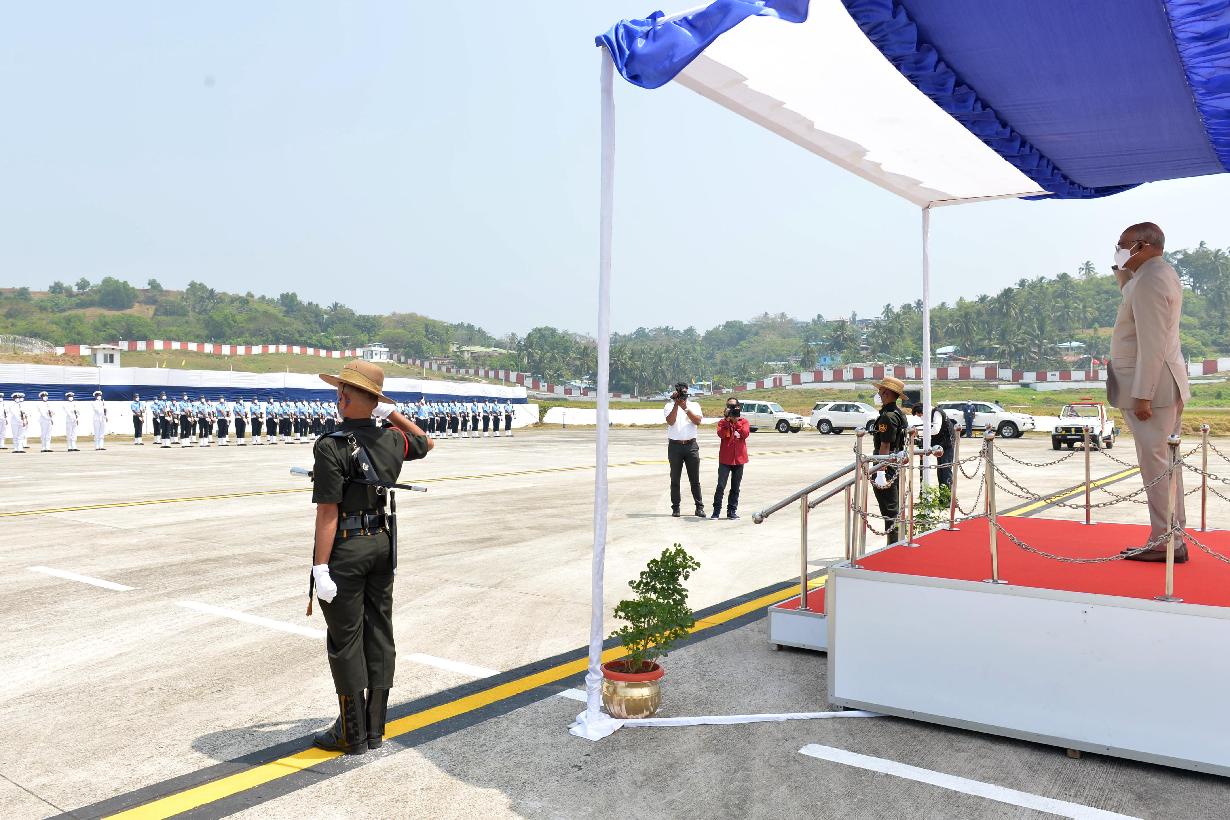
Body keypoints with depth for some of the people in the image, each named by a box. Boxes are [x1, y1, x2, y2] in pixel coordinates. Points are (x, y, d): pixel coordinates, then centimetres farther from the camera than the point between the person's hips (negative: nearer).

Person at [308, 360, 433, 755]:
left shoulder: (331, 447, -17)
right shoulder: (391, 441, 2)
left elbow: (328, 512, -19)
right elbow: (426, 443, 26)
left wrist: (321, 567, -16)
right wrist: (393, 414, 21)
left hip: (344, 549, -6)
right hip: (381, 544, 7)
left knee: (346, 641, 4)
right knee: (378, 635, 12)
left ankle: (352, 734, 13)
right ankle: (375, 728, 22)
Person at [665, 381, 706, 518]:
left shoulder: (694, 406, 10)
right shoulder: (669, 406, 5)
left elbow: (698, 421, -7)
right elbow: (670, 421, -12)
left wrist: (685, 408, -14)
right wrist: (676, 404, -15)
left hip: (691, 445, 1)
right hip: (675, 446, -1)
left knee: (695, 479, 2)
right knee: (675, 479, 4)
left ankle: (699, 508, 6)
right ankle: (675, 508, 10)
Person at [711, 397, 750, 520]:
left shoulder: (744, 421, 7)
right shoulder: (723, 422, 5)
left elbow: (745, 434, -11)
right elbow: (721, 434, -15)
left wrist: (736, 420, -15)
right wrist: (727, 419, -17)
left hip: (739, 458, 2)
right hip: (725, 459, -2)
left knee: (735, 487, 7)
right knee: (721, 486, -8)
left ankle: (732, 511, 14)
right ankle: (716, 510, -1)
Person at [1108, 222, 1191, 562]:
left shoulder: (1149, 281, -17)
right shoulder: (1163, 274, 15)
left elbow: (1152, 345, -22)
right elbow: (1136, 310, 30)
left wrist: (1142, 395, -22)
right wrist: (1123, 276, 16)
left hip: (1151, 386, -10)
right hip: (1165, 385, 10)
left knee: (1155, 464, -6)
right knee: (1165, 463, 13)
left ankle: (1166, 542, 0)